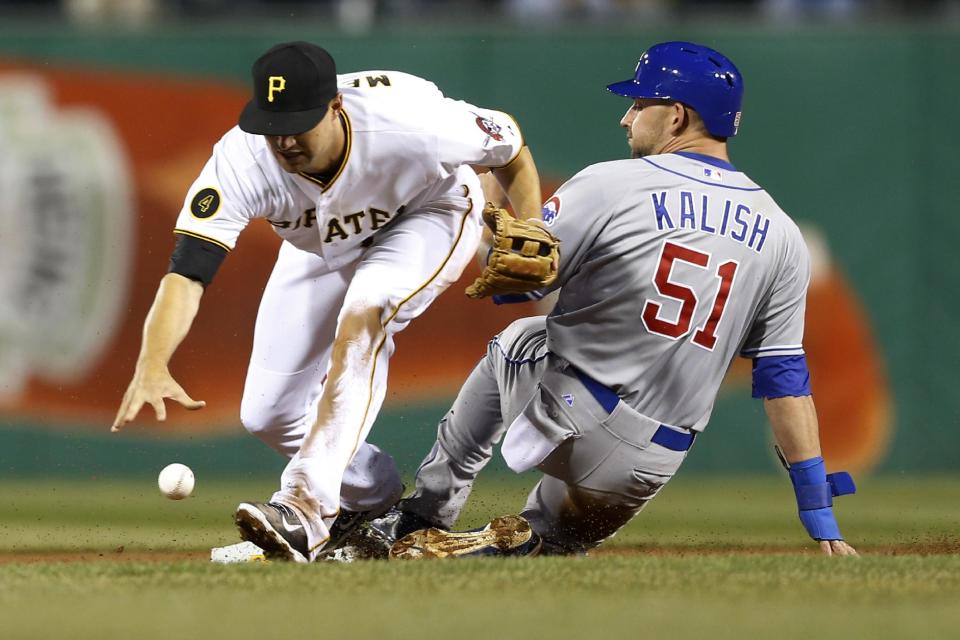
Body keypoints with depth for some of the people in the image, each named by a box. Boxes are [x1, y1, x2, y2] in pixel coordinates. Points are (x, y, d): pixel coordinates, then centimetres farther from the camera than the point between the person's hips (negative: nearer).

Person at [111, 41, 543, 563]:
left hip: (429, 215, -4)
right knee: (266, 416, -2)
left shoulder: (411, 126, -39)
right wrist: (152, 365, -63)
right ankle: (375, 495, 27)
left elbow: (510, 145, -19)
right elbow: (187, 271, -45)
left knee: (363, 315, -36)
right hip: (321, 247, 4)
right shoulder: (242, 160, -37)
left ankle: (306, 509, -40)